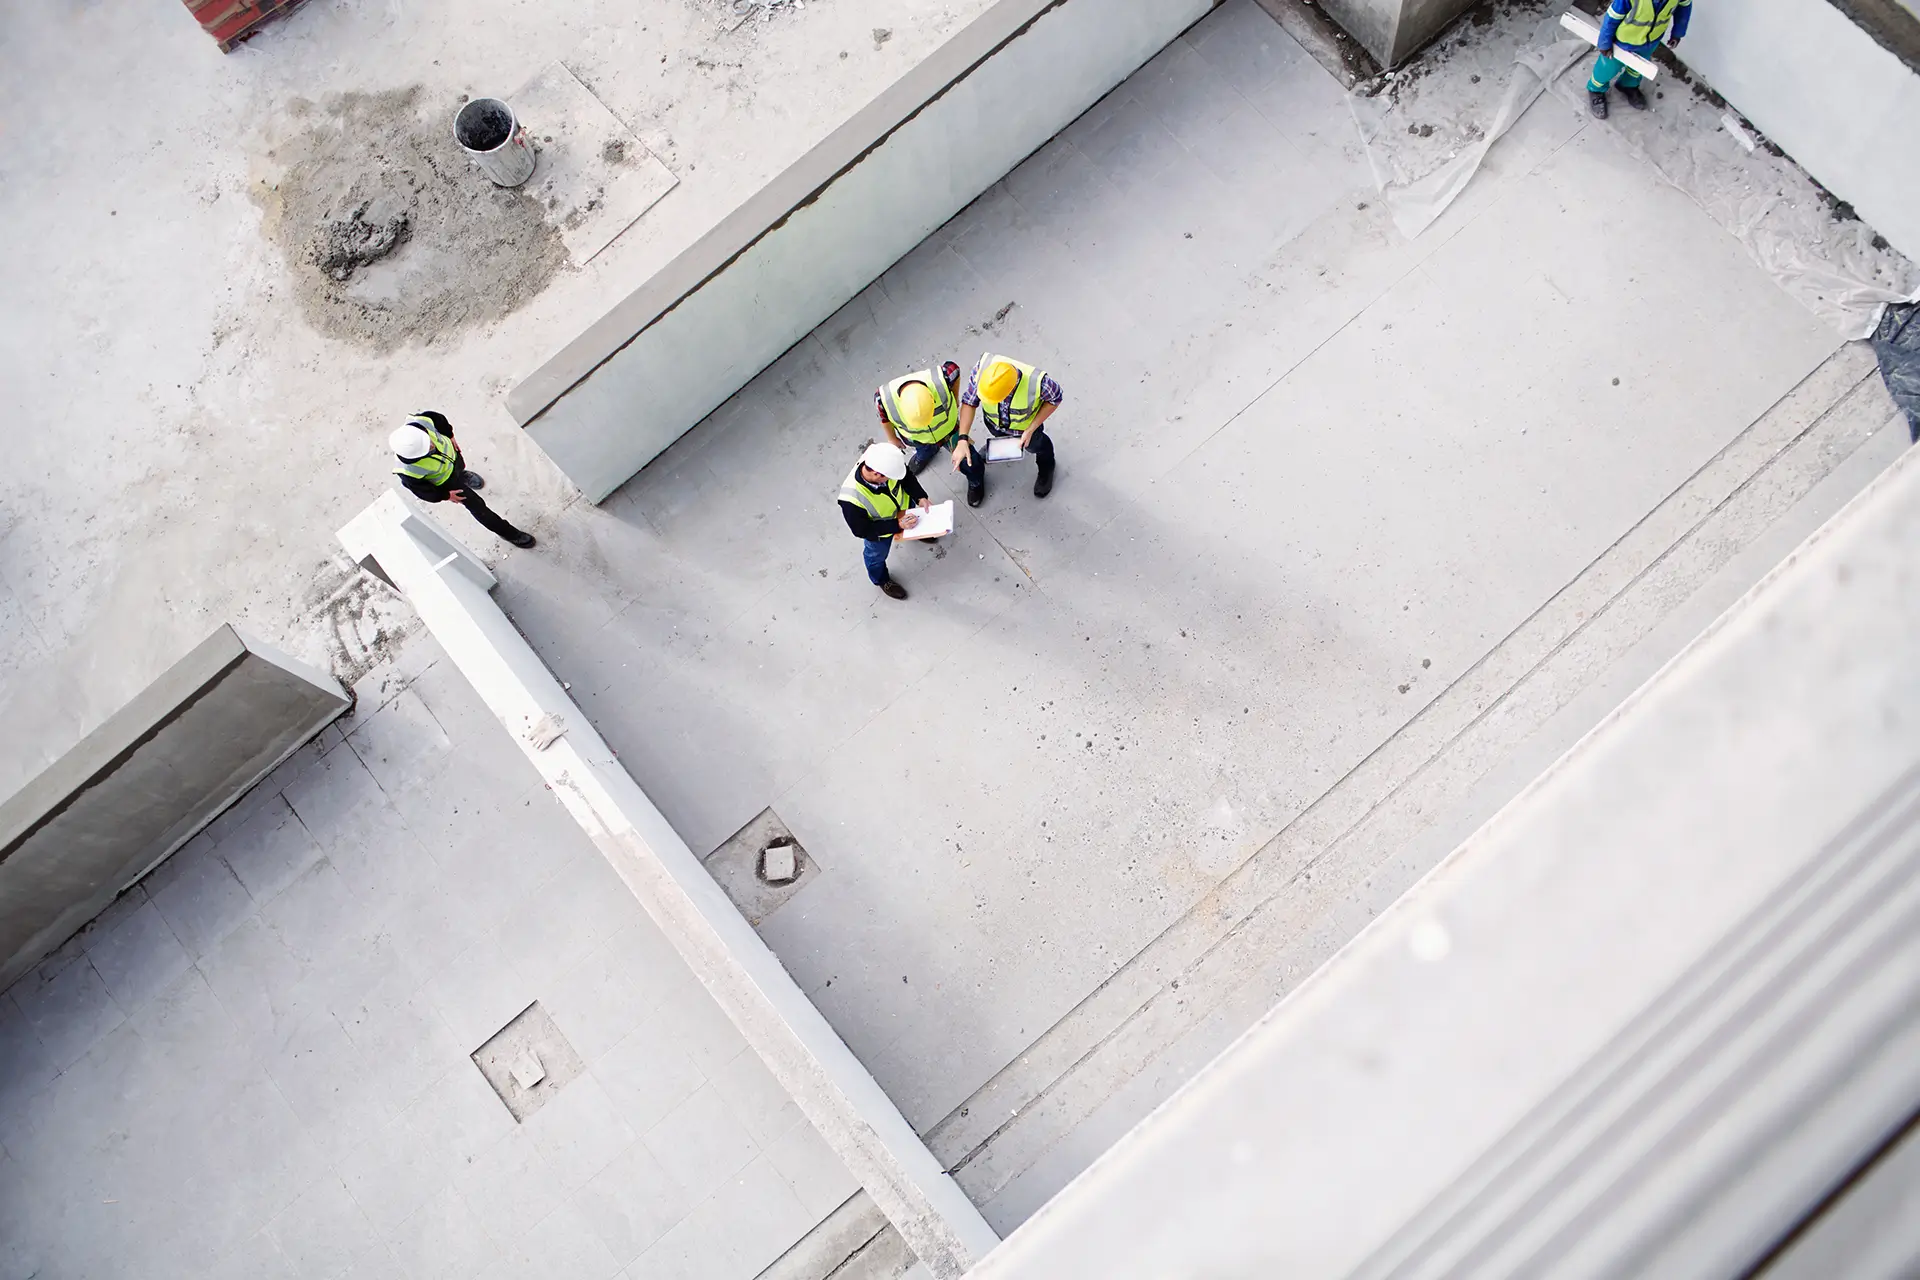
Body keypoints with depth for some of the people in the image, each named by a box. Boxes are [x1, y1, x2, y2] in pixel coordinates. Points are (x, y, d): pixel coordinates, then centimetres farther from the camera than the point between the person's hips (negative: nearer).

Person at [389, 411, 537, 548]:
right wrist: (444, 496, -11)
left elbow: (436, 418, -14)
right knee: (477, 506, 5)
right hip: (445, 481, -5)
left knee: (461, 467, 40)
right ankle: (507, 532, 28)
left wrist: (449, 435, 2)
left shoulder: (420, 422, -41)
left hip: (450, 452, 5)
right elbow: (417, 487, -23)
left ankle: (463, 475, 79)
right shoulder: (408, 470, -47)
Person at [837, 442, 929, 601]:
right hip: (878, 528, -3)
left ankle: (913, 529, 73)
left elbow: (907, 476, -14)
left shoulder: (882, 461, -37)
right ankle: (881, 580, 59)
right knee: (878, 555, 27)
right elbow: (862, 530, -30)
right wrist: (897, 525, -33)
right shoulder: (852, 499, -48)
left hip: (902, 506, 4)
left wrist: (920, 497, -26)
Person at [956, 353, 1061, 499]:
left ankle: (1046, 467, 61)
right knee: (1000, 433, 34)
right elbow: (969, 401, -26)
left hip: (1025, 424, -2)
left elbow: (1055, 398, -23)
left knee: (1035, 445, 27)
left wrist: (1030, 430, -24)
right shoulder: (982, 368, -42)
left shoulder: (1037, 383, -46)